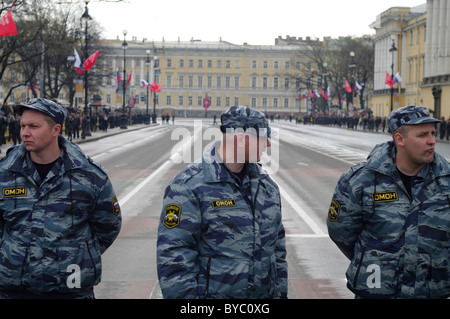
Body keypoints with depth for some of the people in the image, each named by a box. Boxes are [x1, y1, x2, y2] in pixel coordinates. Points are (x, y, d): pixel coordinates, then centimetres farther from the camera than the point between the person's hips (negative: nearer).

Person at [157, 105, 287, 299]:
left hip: (265, 294, 6)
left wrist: (281, 293, 12)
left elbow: (278, 247, 15)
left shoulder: (266, 184, 9)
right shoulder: (189, 187, -14)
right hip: (214, 293, -6)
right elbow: (174, 261, -16)